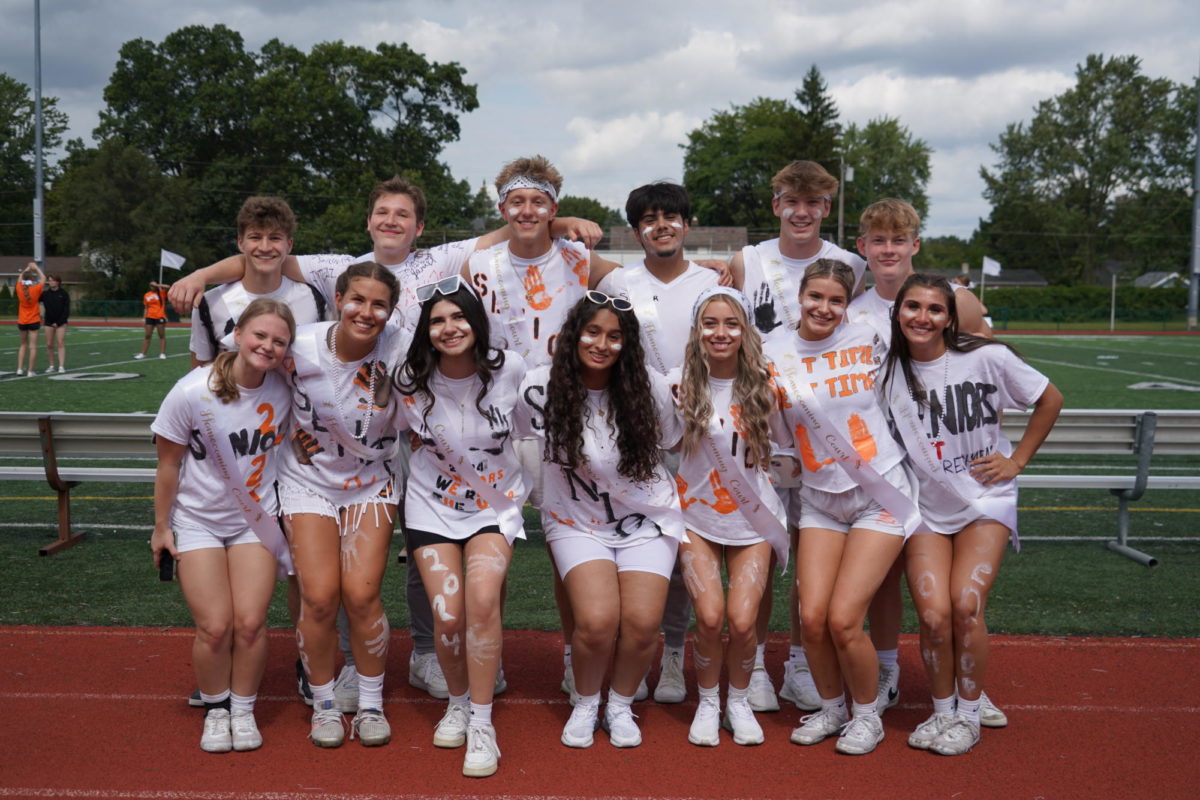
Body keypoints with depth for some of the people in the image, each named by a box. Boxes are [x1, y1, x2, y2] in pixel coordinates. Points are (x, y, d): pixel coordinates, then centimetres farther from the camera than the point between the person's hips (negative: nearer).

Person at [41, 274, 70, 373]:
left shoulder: (63, 294, -3)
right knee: (49, 345, 3)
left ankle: (61, 366, -8)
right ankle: (51, 366, 12)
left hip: (61, 322, -3)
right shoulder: (45, 294, 4)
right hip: (49, 322, 3)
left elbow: (66, 309, -5)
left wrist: (59, 322, -9)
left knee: (60, 344, -7)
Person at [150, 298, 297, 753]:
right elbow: (168, 464, -8)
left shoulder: (283, 391, -11)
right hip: (198, 522, -2)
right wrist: (161, 527, 0)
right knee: (215, 628, -8)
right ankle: (215, 709, 19)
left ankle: (243, 709, 18)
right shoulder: (192, 392, -20)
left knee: (250, 623, -7)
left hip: (255, 520, 2)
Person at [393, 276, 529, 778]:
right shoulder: (411, 381, -10)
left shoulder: (510, 370, -13)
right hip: (432, 506, 1)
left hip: (496, 504, -1)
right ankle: (458, 703, 18)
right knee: (448, 616, -13)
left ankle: (482, 723, -9)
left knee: (483, 599, -25)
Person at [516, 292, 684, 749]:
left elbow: (671, 443, 7)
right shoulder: (541, 388, -12)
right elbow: (513, 436, 9)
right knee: (596, 620, -20)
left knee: (642, 622, -15)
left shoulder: (651, 388, -12)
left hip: (646, 519, 1)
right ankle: (585, 705, 11)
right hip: (577, 521, 0)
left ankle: (621, 706, 16)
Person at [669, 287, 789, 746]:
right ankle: (708, 703, 14)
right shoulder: (679, 385, -4)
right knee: (710, 616, -14)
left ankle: (739, 700, 18)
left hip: (752, 518, 1)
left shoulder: (764, 386, -2)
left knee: (742, 620, -11)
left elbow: (791, 444, 8)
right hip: (697, 514, 0)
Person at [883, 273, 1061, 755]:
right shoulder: (888, 370, -4)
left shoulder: (986, 358, -9)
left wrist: (1016, 461, 2)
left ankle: (969, 716, 5)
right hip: (924, 506, 2)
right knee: (933, 614, -14)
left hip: (984, 501, -1)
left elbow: (1050, 400, 4)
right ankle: (942, 712, 12)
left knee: (966, 605, -18)